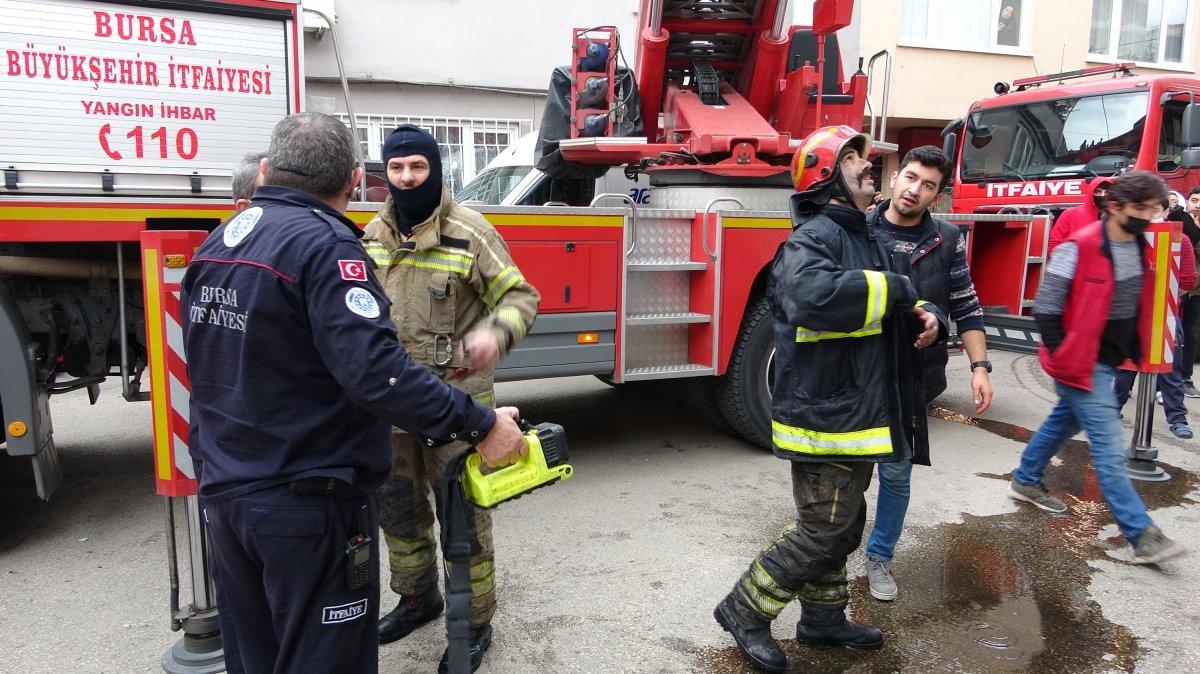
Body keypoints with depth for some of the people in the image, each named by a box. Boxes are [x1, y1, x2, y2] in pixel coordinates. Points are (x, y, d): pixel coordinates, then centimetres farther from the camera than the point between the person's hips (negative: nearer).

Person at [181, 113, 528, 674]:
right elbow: (376, 371, -30)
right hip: (309, 506, -8)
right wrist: (481, 425, -26)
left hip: (223, 495, 9)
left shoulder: (215, 243, 7)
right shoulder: (324, 242, -19)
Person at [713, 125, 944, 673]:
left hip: (857, 416, 10)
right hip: (826, 418, -10)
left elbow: (891, 315, 25)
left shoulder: (864, 238, 16)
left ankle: (822, 617, 37)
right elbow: (815, 294, -40)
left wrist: (927, 319, 2)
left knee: (841, 526, 20)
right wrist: (892, 289, -25)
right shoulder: (814, 237, -17)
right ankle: (744, 610, 17)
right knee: (821, 532, -1)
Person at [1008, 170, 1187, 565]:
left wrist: (1134, 351, 11)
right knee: (1109, 447, -7)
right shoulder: (1080, 248, -19)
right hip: (1082, 363, -9)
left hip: (1109, 361, 9)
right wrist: (1063, 359, -16)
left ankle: (1025, 482, 39)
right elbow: (1045, 309, -18)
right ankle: (1141, 535, -5)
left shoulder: (1139, 247, 5)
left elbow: (1137, 306, 18)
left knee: (1064, 422, 21)